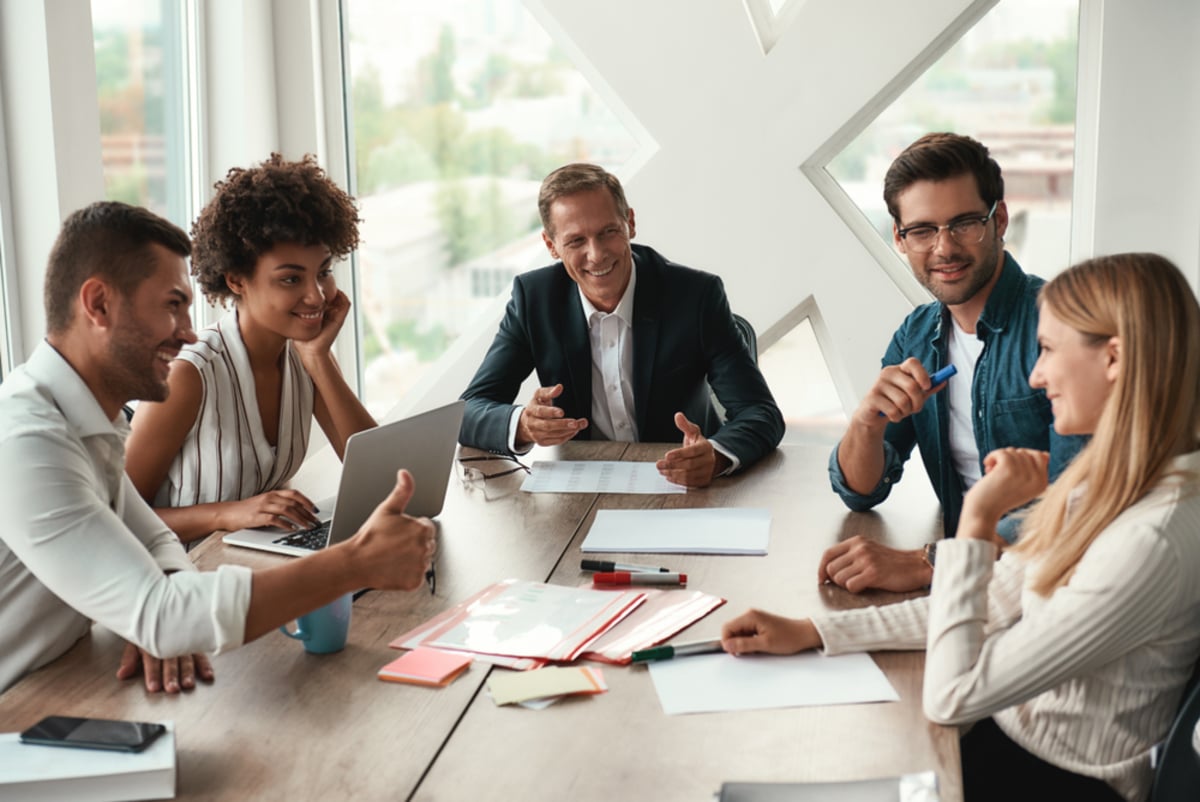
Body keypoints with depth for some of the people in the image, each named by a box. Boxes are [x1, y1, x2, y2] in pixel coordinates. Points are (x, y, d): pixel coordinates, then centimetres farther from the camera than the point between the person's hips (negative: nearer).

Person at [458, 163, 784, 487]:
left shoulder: (697, 295, -12)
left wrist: (716, 456, -36)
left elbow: (762, 414, -14)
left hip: (685, 489, -1)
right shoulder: (534, 298, -5)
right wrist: (522, 426, -30)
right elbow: (469, 413, -8)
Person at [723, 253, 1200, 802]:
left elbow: (951, 697, -27)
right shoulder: (1108, 479, -1)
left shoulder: (1152, 541, -29)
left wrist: (977, 521, -23)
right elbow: (994, 606, 6)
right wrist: (810, 632, 2)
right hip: (1010, 734, 7)